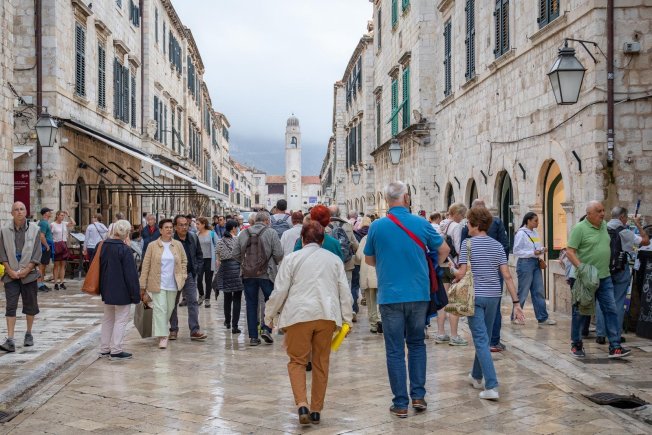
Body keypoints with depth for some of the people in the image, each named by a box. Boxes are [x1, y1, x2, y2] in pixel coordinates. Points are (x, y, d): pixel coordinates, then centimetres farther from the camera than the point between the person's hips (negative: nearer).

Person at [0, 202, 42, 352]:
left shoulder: (34, 230, -1)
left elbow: (37, 254, -3)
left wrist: (26, 270, -11)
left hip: (29, 274, 0)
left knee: (30, 305, 10)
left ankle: (29, 334, 27)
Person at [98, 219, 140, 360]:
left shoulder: (103, 246, 2)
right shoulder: (125, 250, -19)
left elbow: (99, 267, 12)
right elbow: (131, 274, -17)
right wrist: (135, 294, -11)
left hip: (106, 290, 7)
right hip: (121, 291, -7)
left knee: (107, 319, 18)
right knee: (121, 320, 3)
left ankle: (104, 349, 24)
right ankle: (116, 351, 6)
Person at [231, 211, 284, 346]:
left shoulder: (243, 233, 5)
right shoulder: (271, 233, -5)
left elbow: (235, 254, 4)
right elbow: (279, 254, -9)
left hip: (248, 275, 3)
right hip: (266, 274, -3)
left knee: (251, 305, 9)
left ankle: (253, 336, 10)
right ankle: (266, 328, -5)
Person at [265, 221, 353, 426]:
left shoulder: (292, 258, 5)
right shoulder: (334, 259, 13)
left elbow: (280, 290, 2)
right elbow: (345, 292, 9)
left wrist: (269, 315, 13)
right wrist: (346, 319, 13)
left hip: (299, 315, -2)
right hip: (327, 315, 2)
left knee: (297, 361, 7)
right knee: (321, 363, 12)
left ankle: (302, 404, -12)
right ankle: (316, 410, 16)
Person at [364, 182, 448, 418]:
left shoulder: (377, 226, -5)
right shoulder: (421, 224, -3)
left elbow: (369, 259, 9)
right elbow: (444, 250, 10)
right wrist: (430, 266, 27)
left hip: (390, 295, -1)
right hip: (419, 294, 1)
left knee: (395, 350, 5)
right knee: (416, 344, 18)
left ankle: (401, 403, 7)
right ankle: (418, 395, 15)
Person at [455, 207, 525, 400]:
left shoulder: (468, 244, -8)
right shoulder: (497, 245, 6)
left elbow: (461, 273, -14)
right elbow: (507, 275, 1)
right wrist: (516, 302, 2)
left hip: (475, 296, -5)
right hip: (494, 296, 5)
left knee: (481, 341, -5)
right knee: (484, 338, 19)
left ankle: (492, 386, -13)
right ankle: (477, 376, 36)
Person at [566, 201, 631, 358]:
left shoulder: (604, 226, 10)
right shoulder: (579, 228, -11)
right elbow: (570, 251, -15)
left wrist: (608, 265, 18)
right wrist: (581, 266, -26)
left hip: (605, 277, 6)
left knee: (611, 310, 1)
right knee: (580, 312, 5)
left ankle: (615, 347, 3)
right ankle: (576, 345, 19)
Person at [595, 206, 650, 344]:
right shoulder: (625, 232, -9)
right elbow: (646, 241, -3)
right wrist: (638, 225, 8)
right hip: (621, 270, -3)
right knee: (618, 303, 5)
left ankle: (600, 335, 7)